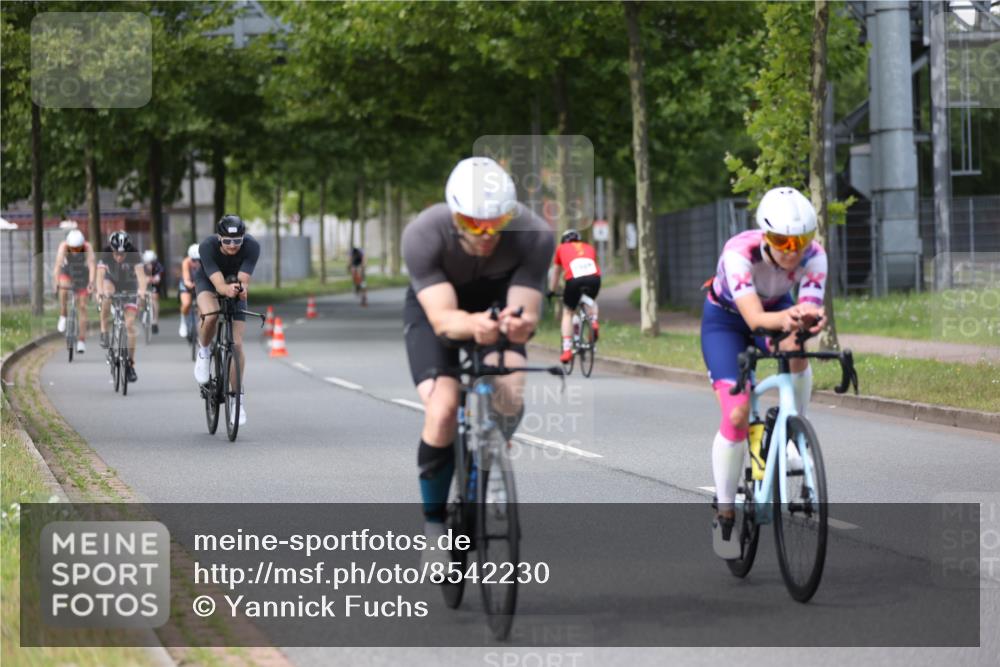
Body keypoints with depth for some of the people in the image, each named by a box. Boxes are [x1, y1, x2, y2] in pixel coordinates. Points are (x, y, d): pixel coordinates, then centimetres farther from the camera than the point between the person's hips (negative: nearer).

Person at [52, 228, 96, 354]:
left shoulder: (87, 248, -30)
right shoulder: (63, 246, -29)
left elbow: (92, 264, -41)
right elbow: (58, 263, -40)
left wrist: (91, 282, -56)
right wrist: (56, 281, -54)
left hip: (82, 274, 0)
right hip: (67, 271, 0)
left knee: (82, 306, -6)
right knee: (63, 288, -32)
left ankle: (82, 340, -2)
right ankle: (63, 317, -10)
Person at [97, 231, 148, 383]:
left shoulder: (134, 256, -28)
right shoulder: (106, 256, -26)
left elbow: (141, 274, -40)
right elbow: (100, 274, -37)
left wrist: (142, 290, -58)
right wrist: (100, 291, -56)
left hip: (129, 287, 0)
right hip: (112, 283, 0)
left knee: (130, 324, -10)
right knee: (107, 291, -37)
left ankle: (130, 363, 1)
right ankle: (104, 331, -23)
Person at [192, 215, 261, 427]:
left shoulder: (252, 246, -31)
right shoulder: (207, 246, -35)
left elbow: (243, 279, -38)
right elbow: (218, 283, -43)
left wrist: (242, 288, -61)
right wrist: (227, 289, -65)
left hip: (235, 285, 1)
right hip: (208, 282, -1)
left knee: (237, 344, -8)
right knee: (210, 316, -36)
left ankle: (238, 396, 7)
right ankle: (204, 352, -5)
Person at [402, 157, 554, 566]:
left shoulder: (534, 237, -31)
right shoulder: (423, 236, -35)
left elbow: (527, 312, -33)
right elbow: (443, 318, -40)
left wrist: (520, 324, -57)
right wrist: (472, 324, -62)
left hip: (498, 301, 1)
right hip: (434, 306, -1)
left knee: (510, 388, -29)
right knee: (442, 409, -24)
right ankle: (434, 524, -5)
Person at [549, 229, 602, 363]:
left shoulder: (561, 248, 30)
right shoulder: (589, 248, 33)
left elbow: (556, 273, 39)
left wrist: (552, 291, 53)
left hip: (574, 279, -2)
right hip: (594, 277, 2)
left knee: (567, 313, 17)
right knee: (591, 301, 35)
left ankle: (567, 350, 8)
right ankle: (594, 321, 6)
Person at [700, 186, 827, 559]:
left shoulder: (813, 256, -29)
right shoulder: (739, 252, -38)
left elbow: (810, 308, -39)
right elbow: (755, 318, -48)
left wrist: (811, 319, -64)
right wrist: (787, 317, -69)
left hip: (777, 309, 3)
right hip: (726, 320, -3)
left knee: (796, 351, -34)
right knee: (737, 414, -16)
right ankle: (724, 513, -1)